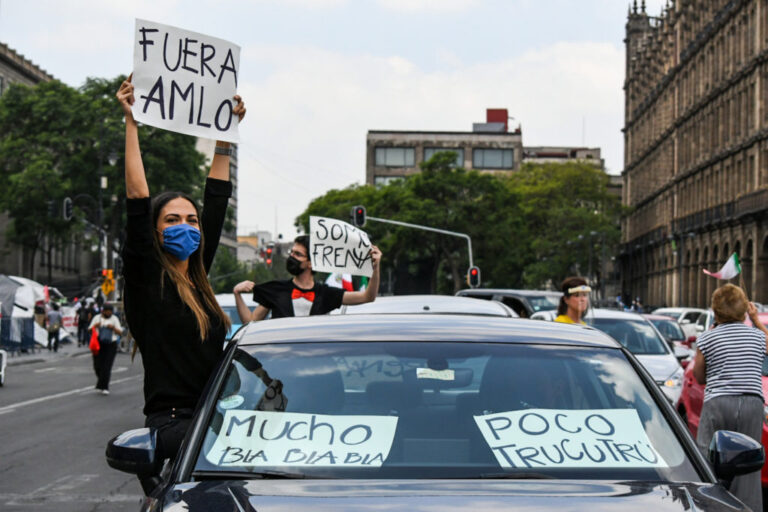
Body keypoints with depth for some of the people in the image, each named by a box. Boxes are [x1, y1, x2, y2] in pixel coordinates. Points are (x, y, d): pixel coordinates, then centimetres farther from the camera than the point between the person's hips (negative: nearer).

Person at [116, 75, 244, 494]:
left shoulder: (198, 278, 16)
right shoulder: (146, 279, 1)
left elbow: (217, 202, 21)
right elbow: (138, 201, -7)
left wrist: (226, 133, 24)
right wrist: (131, 123, -7)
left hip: (212, 418, 7)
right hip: (170, 423, -7)